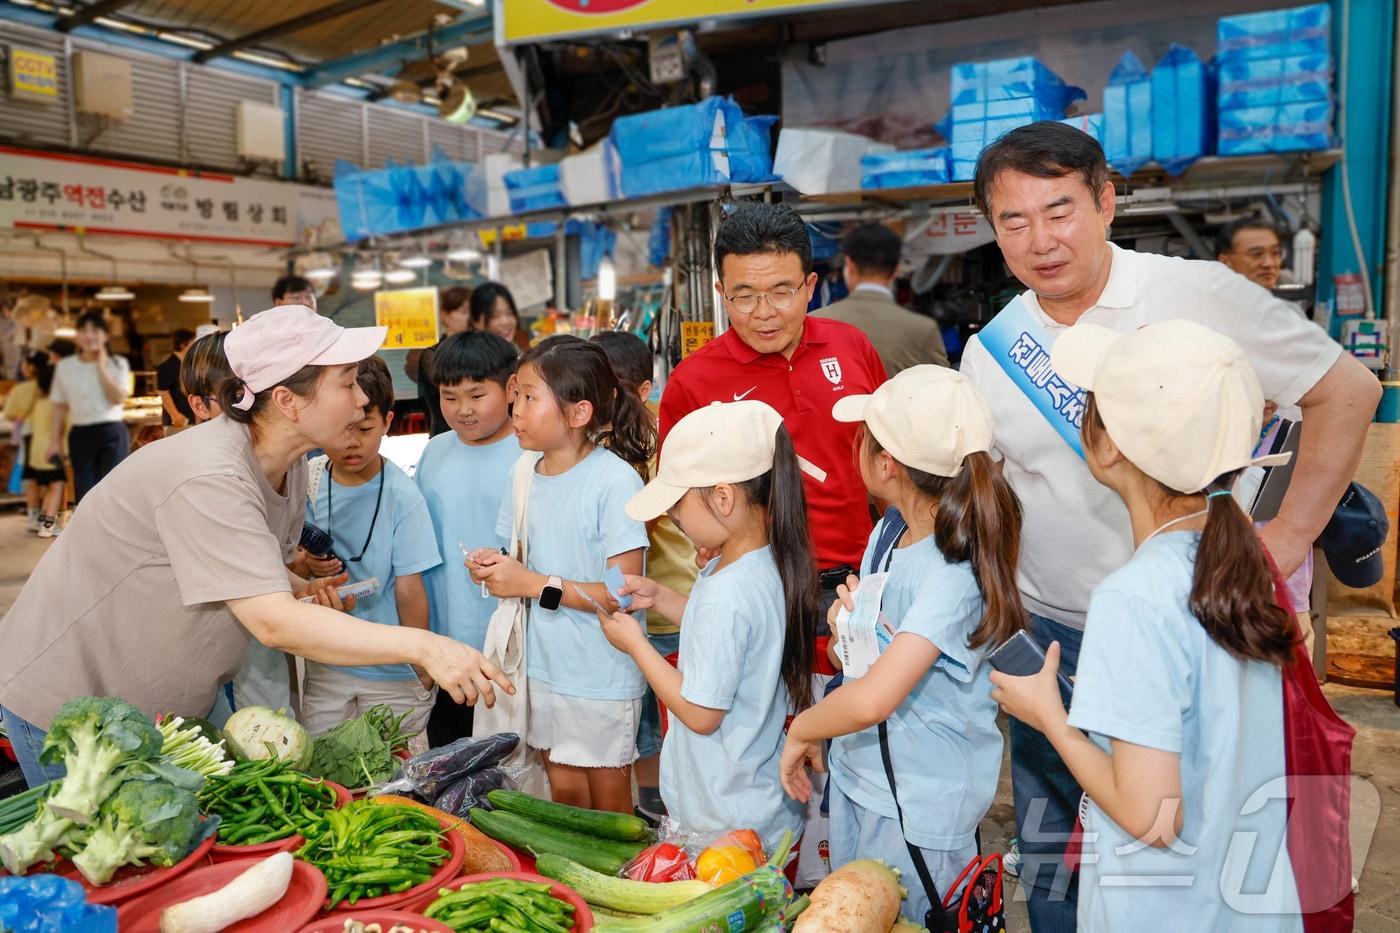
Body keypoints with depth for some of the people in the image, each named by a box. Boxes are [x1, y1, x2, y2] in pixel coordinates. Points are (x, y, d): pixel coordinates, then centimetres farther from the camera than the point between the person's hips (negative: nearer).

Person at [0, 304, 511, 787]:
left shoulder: (288, 464, -5)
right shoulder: (207, 478, -33)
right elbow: (273, 623, -40)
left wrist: (301, 588, -9)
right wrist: (422, 646, -43)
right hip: (68, 699, -7)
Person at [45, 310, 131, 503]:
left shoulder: (118, 364, 3)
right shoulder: (65, 367, 9)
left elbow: (118, 397, -12)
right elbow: (60, 406, 12)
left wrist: (101, 367, -9)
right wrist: (55, 440, 6)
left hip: (112, 434, -2)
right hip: (80, 436, 3)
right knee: (85, 496, 3)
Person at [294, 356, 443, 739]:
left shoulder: (401, 495, -15)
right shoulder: (308, 482, -3)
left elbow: (409, 589, -12)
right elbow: (291, 566, 9)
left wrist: (424, 665, -6)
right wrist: (308, 566, -14)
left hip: (394, 671, -3)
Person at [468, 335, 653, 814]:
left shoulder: (615, 480, -19)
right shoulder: (524, 478, 3)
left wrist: (535, 585, -20)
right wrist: (495, 566, -6)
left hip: (602, 673, -6)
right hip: (544, 666, 6)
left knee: (609, 802, 11)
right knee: (563, 791, 20)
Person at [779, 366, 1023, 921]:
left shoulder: (955, 569, -27)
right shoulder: (890, 530, -1)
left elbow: (871, 700, -35)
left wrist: (802, 731, -20)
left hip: (919, 809, -8)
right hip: (855, 775, 8)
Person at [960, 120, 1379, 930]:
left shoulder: (1196, 296, -10)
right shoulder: (990, 352, 2)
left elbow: (1348, 390, -4)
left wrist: (1287, 539, -8)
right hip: (1053, 631, 4)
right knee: (1052, 859, 16)